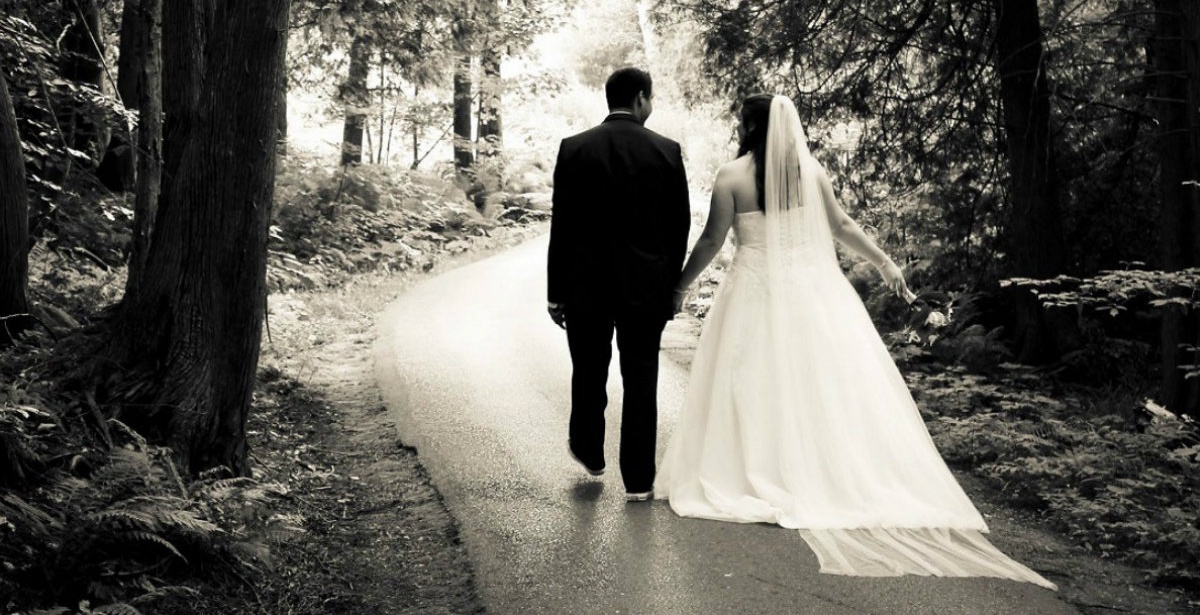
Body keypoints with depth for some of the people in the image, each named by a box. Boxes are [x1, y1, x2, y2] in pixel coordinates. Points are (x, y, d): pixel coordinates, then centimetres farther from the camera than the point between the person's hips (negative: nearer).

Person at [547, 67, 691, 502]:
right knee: (641, 384, 7)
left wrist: (556, 293, 2)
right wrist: (671, 285, 11)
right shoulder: (667, 151, -4)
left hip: (586, 286, 0)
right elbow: (680, 225, 0)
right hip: (646, 287, 0)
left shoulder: (574, 149, -5)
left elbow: (562, 226, -5)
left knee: (589, 374, 18)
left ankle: (589, 453, 38)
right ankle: (638, 480, 11)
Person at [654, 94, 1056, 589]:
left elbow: (712, 239, -6)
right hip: (811, 288, 3)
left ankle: (763, 478, 5)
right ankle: (843, 475, 9)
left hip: (757, 290, -3)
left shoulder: (732, 176, -7)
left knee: (760, 383, 5)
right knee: (827, 381, 7)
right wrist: (884, 263, 15)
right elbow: (841, 225, 5)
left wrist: (681, 286, 5)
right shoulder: (811, 170, 2)